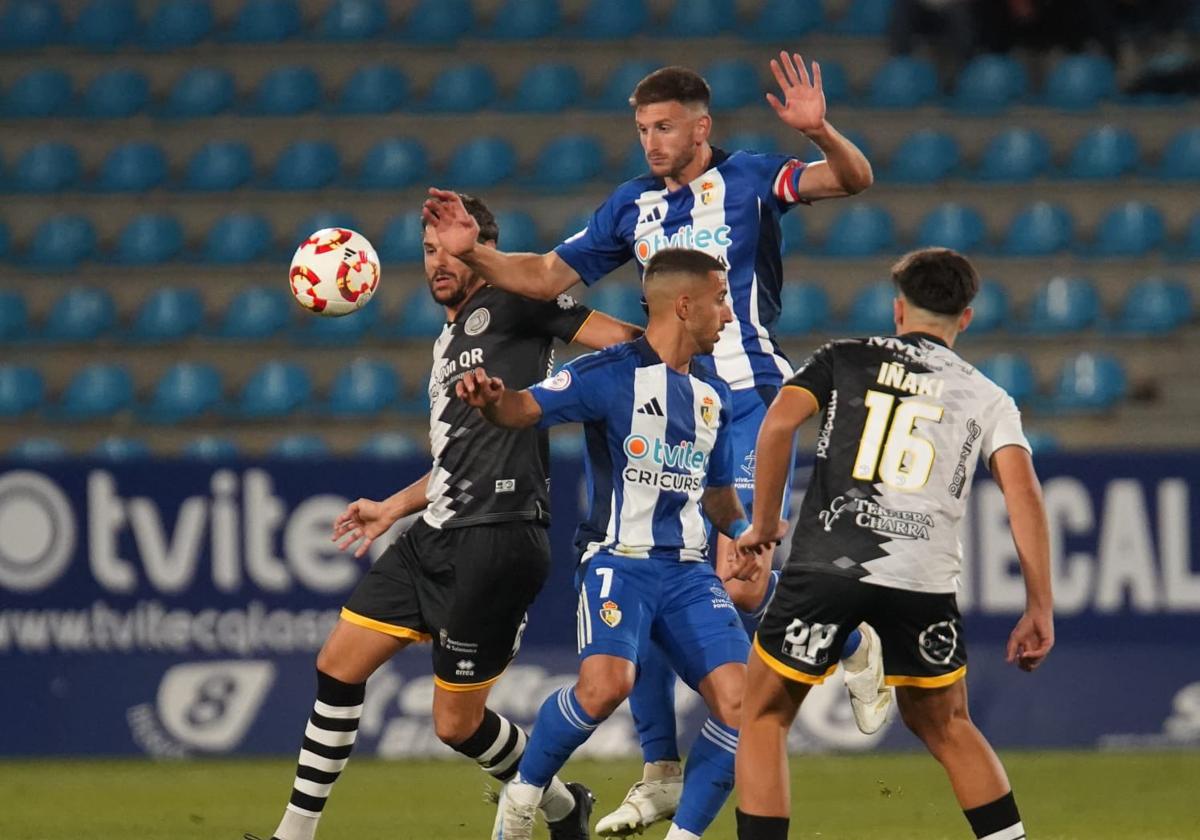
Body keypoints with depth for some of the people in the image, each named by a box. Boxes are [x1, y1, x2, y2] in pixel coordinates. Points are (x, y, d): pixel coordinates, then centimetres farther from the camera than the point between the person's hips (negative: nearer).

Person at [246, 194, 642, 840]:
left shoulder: (507, 303, -4)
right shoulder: (447, 341, 22)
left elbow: (619, 338, -10)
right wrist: (395, 508, 25)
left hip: (497, 540, -9)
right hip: (436, 536, 9)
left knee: (457, 723, -1)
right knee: (338, 665, 5)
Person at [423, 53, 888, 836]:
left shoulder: (748, 179, -1)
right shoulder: (635, 205, 13)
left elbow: (853, 179, -13)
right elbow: (548, 275, 17)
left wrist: (820, 132, -33)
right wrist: (475, 251, 2)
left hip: (748, 403, -6)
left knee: (741, 584, -16)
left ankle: (853, 645, 17)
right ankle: (661, 775, 10)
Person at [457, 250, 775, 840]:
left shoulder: (713, 394, 16)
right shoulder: (612, 373, -6)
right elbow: (529, 408, -16)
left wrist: (745, 537, 8)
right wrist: (491, 399, -39)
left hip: (690, 570, 6)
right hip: (619, 563, -6)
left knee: (740, 702, -10)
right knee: (606, 685, -29)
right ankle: (524, 791, -2)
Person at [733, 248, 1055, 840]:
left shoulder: (846, 359, 15)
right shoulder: (987, 398, 17)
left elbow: (779, 422, -2)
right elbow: (1023, 492, 5)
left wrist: (763, 524, 8)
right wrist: (1039, 608, 6)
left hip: (827, 564, -2)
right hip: (925, 580, 2)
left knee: (764, 716, 13)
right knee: (945, 726, 23)